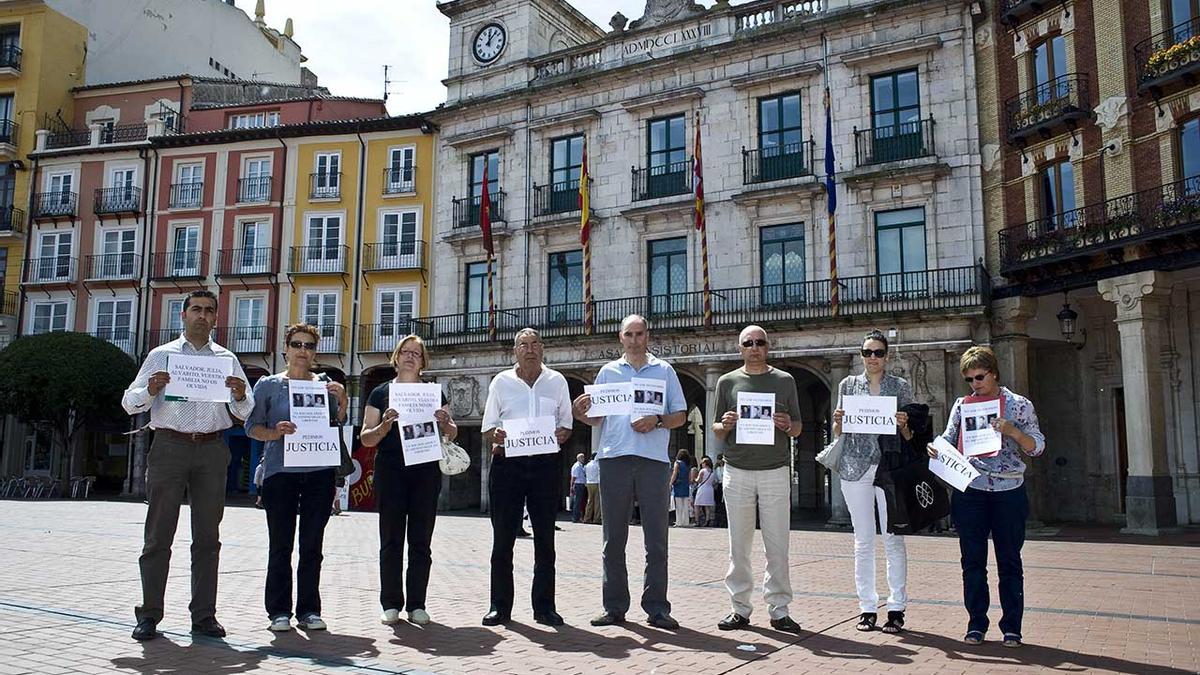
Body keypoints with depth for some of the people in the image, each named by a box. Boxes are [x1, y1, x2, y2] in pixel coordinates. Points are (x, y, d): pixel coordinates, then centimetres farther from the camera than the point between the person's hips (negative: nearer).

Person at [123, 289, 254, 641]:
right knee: (159, 534, 0)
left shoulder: (227, 359, 14)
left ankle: (204, 614, 12)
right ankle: (149, 613, 8)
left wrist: (240, 395, -12)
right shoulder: (161, 355, 10)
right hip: (169, 446, -1)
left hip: (212, 450, 2)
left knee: (207, 536, 5)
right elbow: (129, 402, 6)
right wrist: (150, 390, -15)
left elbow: (244, 413, 11)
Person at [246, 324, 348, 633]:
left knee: (313, 545, 5)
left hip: (319, 472, 2)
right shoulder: (268, 385, 7)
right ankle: (279, 611, 11)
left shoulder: (325, 385, 12)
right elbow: (252, 426, 4)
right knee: (280, 545, 1)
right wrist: (275, 433, -14)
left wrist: (343, 402, -1)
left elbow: (338, 428, 15)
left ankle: (309, 610, 13)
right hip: (280, 471, -2)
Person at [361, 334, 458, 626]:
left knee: (421, 540, 3)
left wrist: (444, 422, -9)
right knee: (391, 539, 1)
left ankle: (417, 604, 10)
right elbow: (366, 438, 5)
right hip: (390, 471, -1)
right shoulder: (381, 393, 9)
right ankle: (391, 604, 8)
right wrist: (384, 426, -15)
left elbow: (452, 434, 13)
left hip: (426, 472, 1)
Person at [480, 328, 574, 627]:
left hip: (545, 464, 1)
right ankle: (500, 606, 11)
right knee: (503, 537, 2)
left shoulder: (557, 381, 10)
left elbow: (567, 425, 12)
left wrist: (561, 434, -12)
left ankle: (544, 606, 13)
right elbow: (487, 428, 9)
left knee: (544, 537, 4)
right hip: (507, 464, 0)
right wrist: (496, 435, -15)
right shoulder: (501, 381, 9)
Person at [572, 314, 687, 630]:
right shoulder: (608, 371, 15)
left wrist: (657, 422, -11)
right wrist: (582, 413, -9)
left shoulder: (664, 370, 11)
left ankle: (657, 608, 7)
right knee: (614, 538, 5)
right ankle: (615, 607, 13)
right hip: (614, 458, 2)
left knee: (656, 538, 0)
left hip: (653, 460, -1)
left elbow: (680, 415, 8)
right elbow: (596, 418, 13)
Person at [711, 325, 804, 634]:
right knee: (739, 545, 4)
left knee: (777, 544, 1)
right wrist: (725, 426, -12)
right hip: (737, 471, 1)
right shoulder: (727, 382, 10)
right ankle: (739, 608, 13)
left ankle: (779, 610, 10)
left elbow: (798, 429, 11)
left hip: (775, 471, 0)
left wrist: (788, 425, -12)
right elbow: (716, 432, 11)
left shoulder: (785, 380, 10)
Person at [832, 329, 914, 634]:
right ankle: (867, 607, 13)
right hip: (856, 468, 2)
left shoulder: (901, 386, 6)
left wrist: (903, 425, -14)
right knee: (863, 540, 5)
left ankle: (896, 608, 7)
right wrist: (838, 422, -8)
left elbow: (910, 436, 7)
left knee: (893, 540, -2)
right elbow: (837, 433, 13)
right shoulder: (848, 385, 10)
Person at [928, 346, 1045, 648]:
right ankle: (976, 625, 14)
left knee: (1009, 561, 6)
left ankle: (1011, 627, 15)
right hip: (969, 492, 2)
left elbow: (1036, 447, 1)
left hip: (1008, 492, -2)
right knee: (973, 561, 5)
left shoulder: (1019, 405, 3)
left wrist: (1013, 431, -16)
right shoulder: (962, 405, 9)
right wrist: (936, 447, -13)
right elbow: (948, 439, 9)